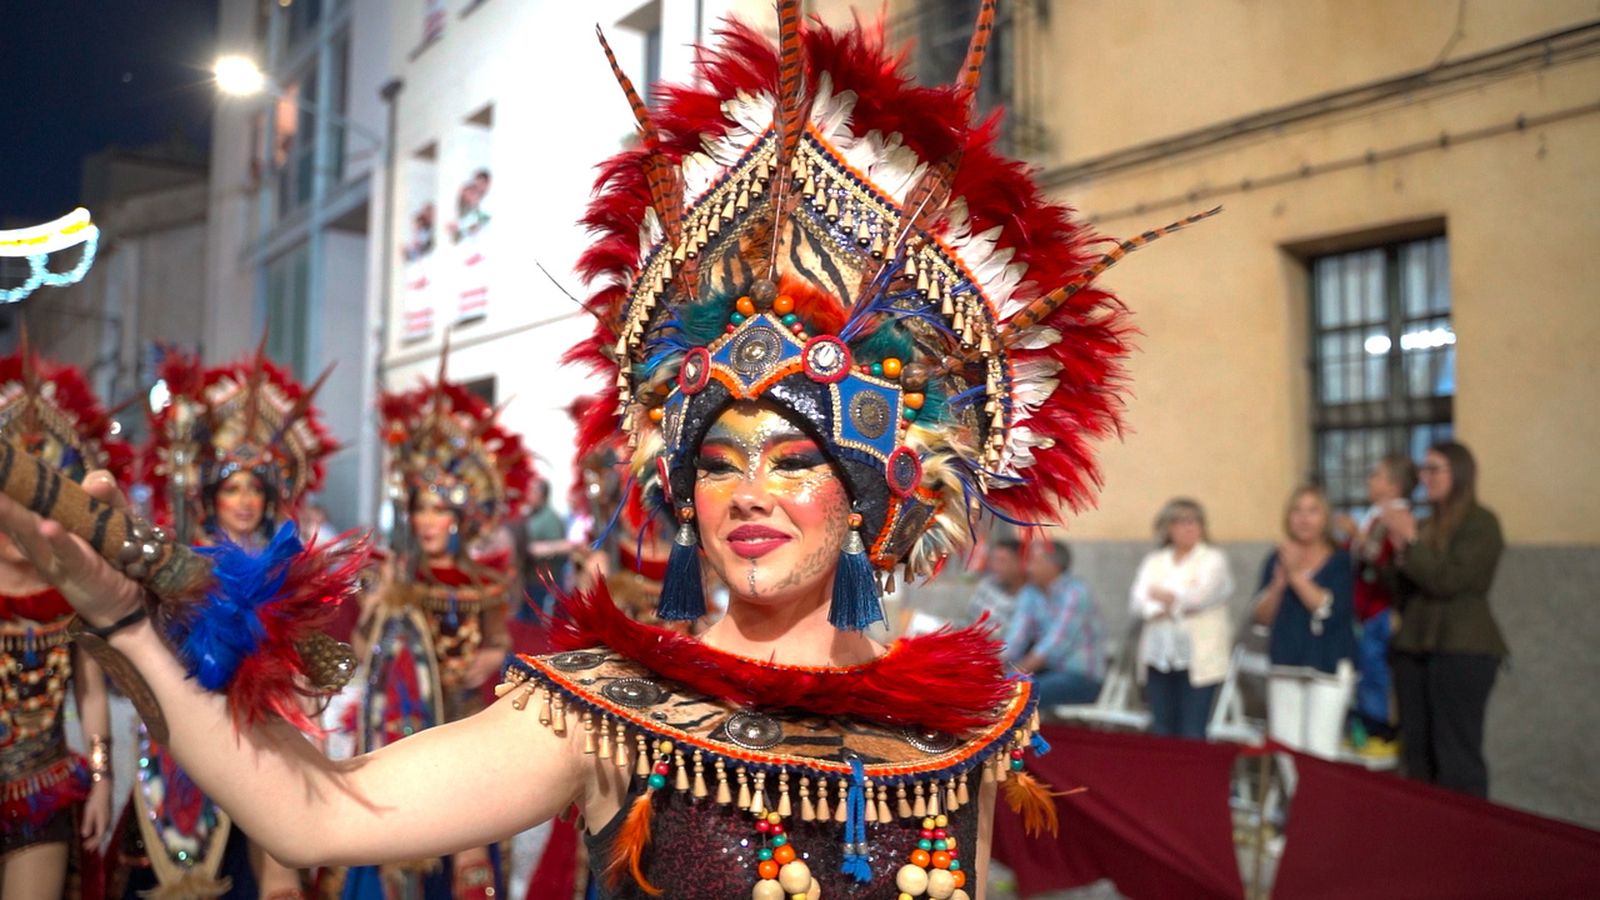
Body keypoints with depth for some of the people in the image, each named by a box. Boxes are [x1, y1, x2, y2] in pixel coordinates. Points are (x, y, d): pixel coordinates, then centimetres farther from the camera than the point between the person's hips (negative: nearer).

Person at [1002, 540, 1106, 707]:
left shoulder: (1076, 594, -14)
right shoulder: (1031, 594, 6)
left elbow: (1056, 642, -21)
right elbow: (1016, 636, -4)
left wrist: (1019, 672, -25)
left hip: (1083, 677, -6)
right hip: (1049, 670, 6)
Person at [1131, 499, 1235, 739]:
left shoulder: (1213, 559, 5)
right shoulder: (1153, 561, 16)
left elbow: (1200, 596, -11)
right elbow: (1137, 600, 2)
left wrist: (1164, 596, 2)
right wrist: (1179, 604, -11)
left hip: (1198, 658, -4)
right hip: (1159, 656, 4)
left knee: (1192, 734, -7)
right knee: (1161, 730, 5)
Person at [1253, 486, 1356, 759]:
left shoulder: (1341, 561, -2)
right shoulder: (1277, 559, 8)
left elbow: (1331, 610, -15)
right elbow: (1262, 616, 4)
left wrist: (1297, 576, -16)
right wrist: (1279, 582, -12)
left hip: (1329, 667, -4)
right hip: (1285, 665, 4)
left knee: (1319, 751, -8)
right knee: (1283, 750, 5)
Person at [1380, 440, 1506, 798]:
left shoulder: (1480, 522, -5)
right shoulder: (1427, 525, 15)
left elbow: (1448, 580, -15)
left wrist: (1411, 541, -12)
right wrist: (1399, 553, -2)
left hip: (1462, 648, -7)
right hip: (1414, 645, 7)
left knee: (1456, 755, -3)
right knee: (1417, 752, 8)